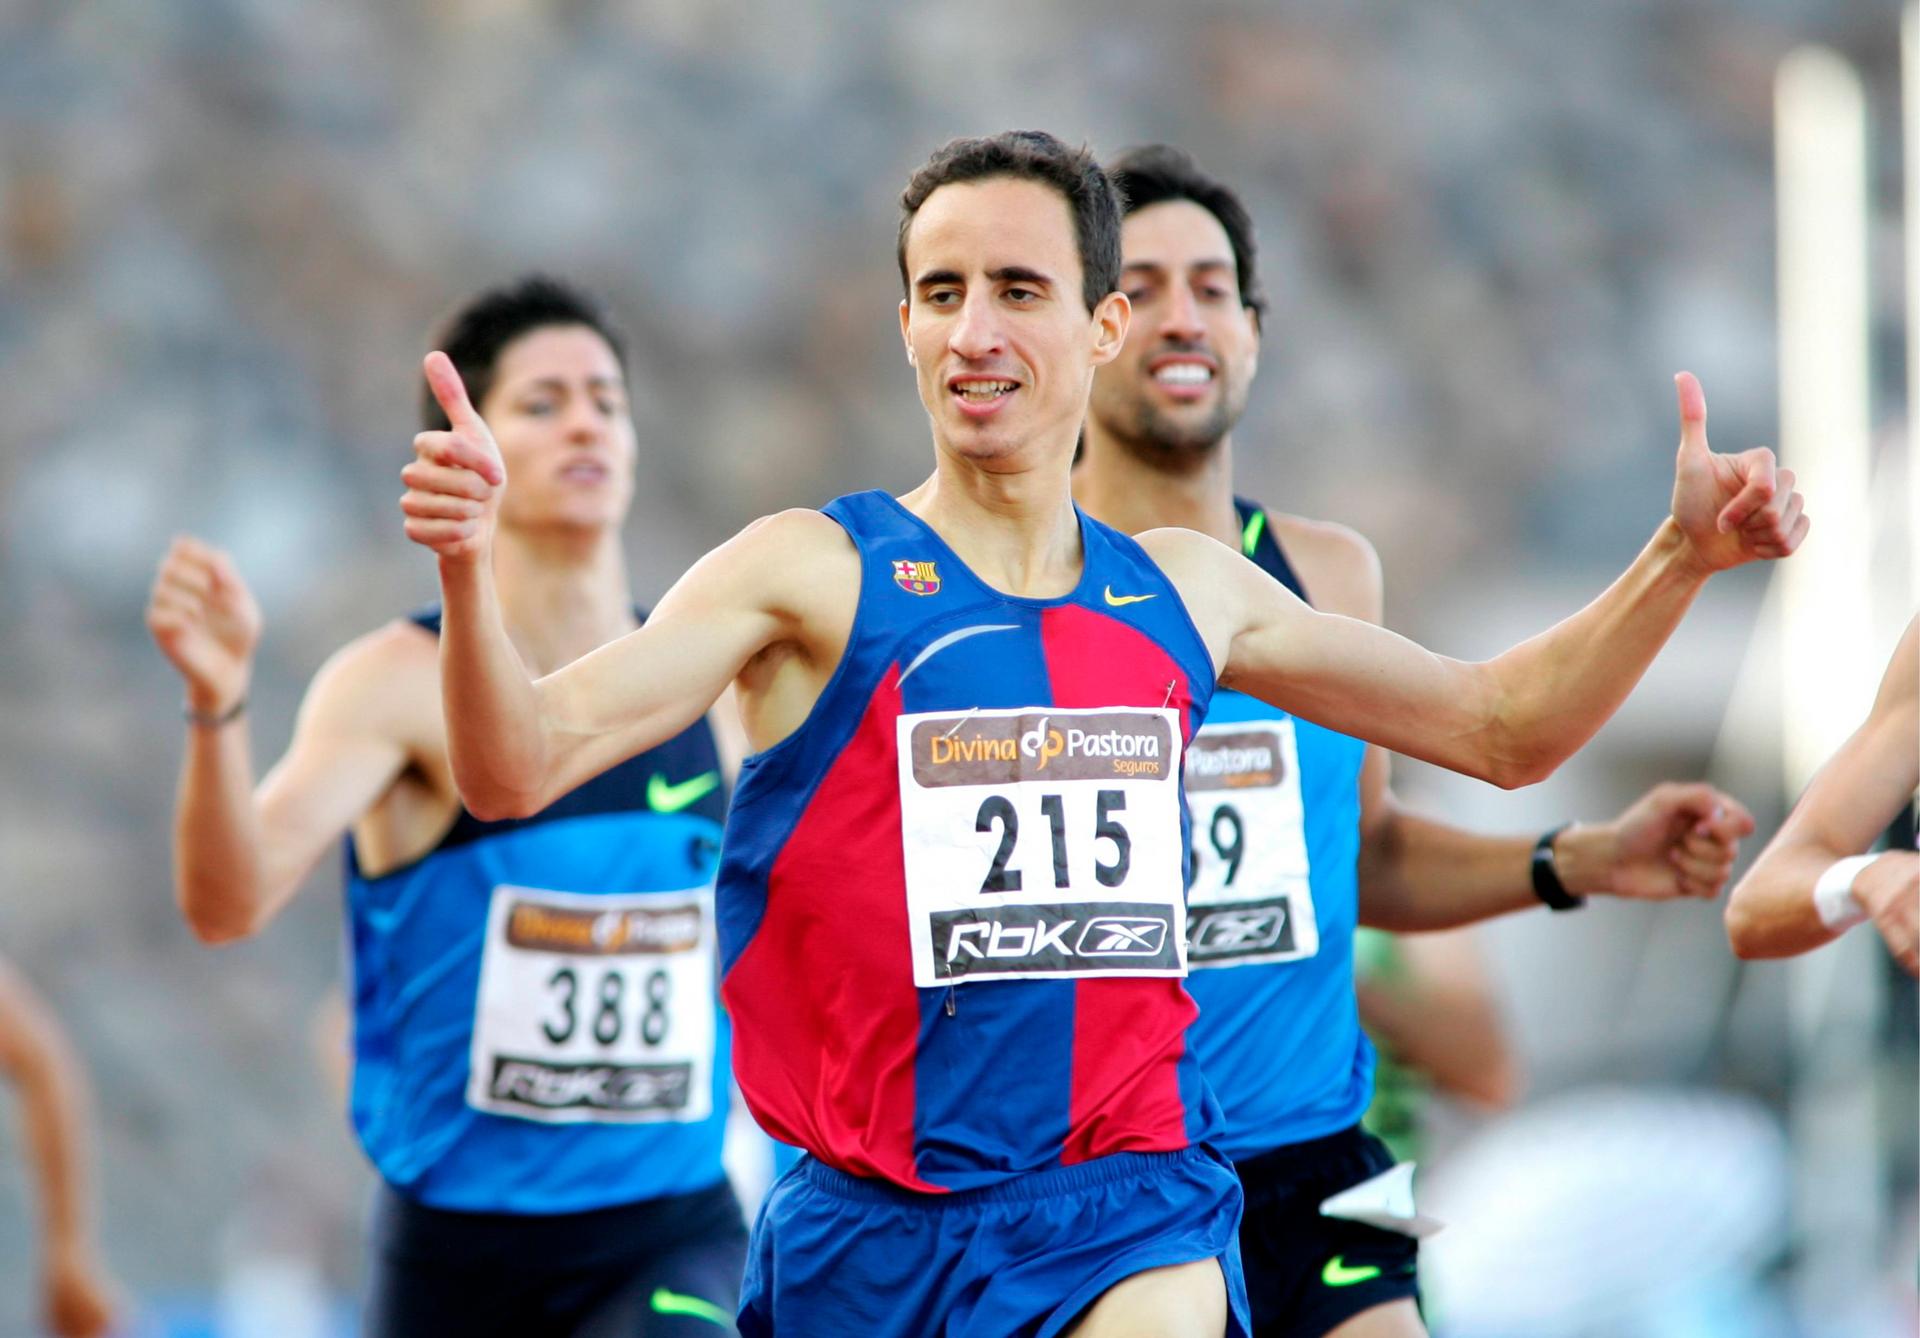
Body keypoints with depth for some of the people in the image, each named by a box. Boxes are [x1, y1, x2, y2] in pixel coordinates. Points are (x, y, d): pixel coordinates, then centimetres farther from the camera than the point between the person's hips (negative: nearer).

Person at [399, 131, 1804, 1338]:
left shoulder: (1186, 591, 10)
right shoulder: (814, 574, -2)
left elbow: (1502, 726, 22)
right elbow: (520, 767, -13)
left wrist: (1680, 558, 9)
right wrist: (470, 567, -32)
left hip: (1130, 1217, 1)